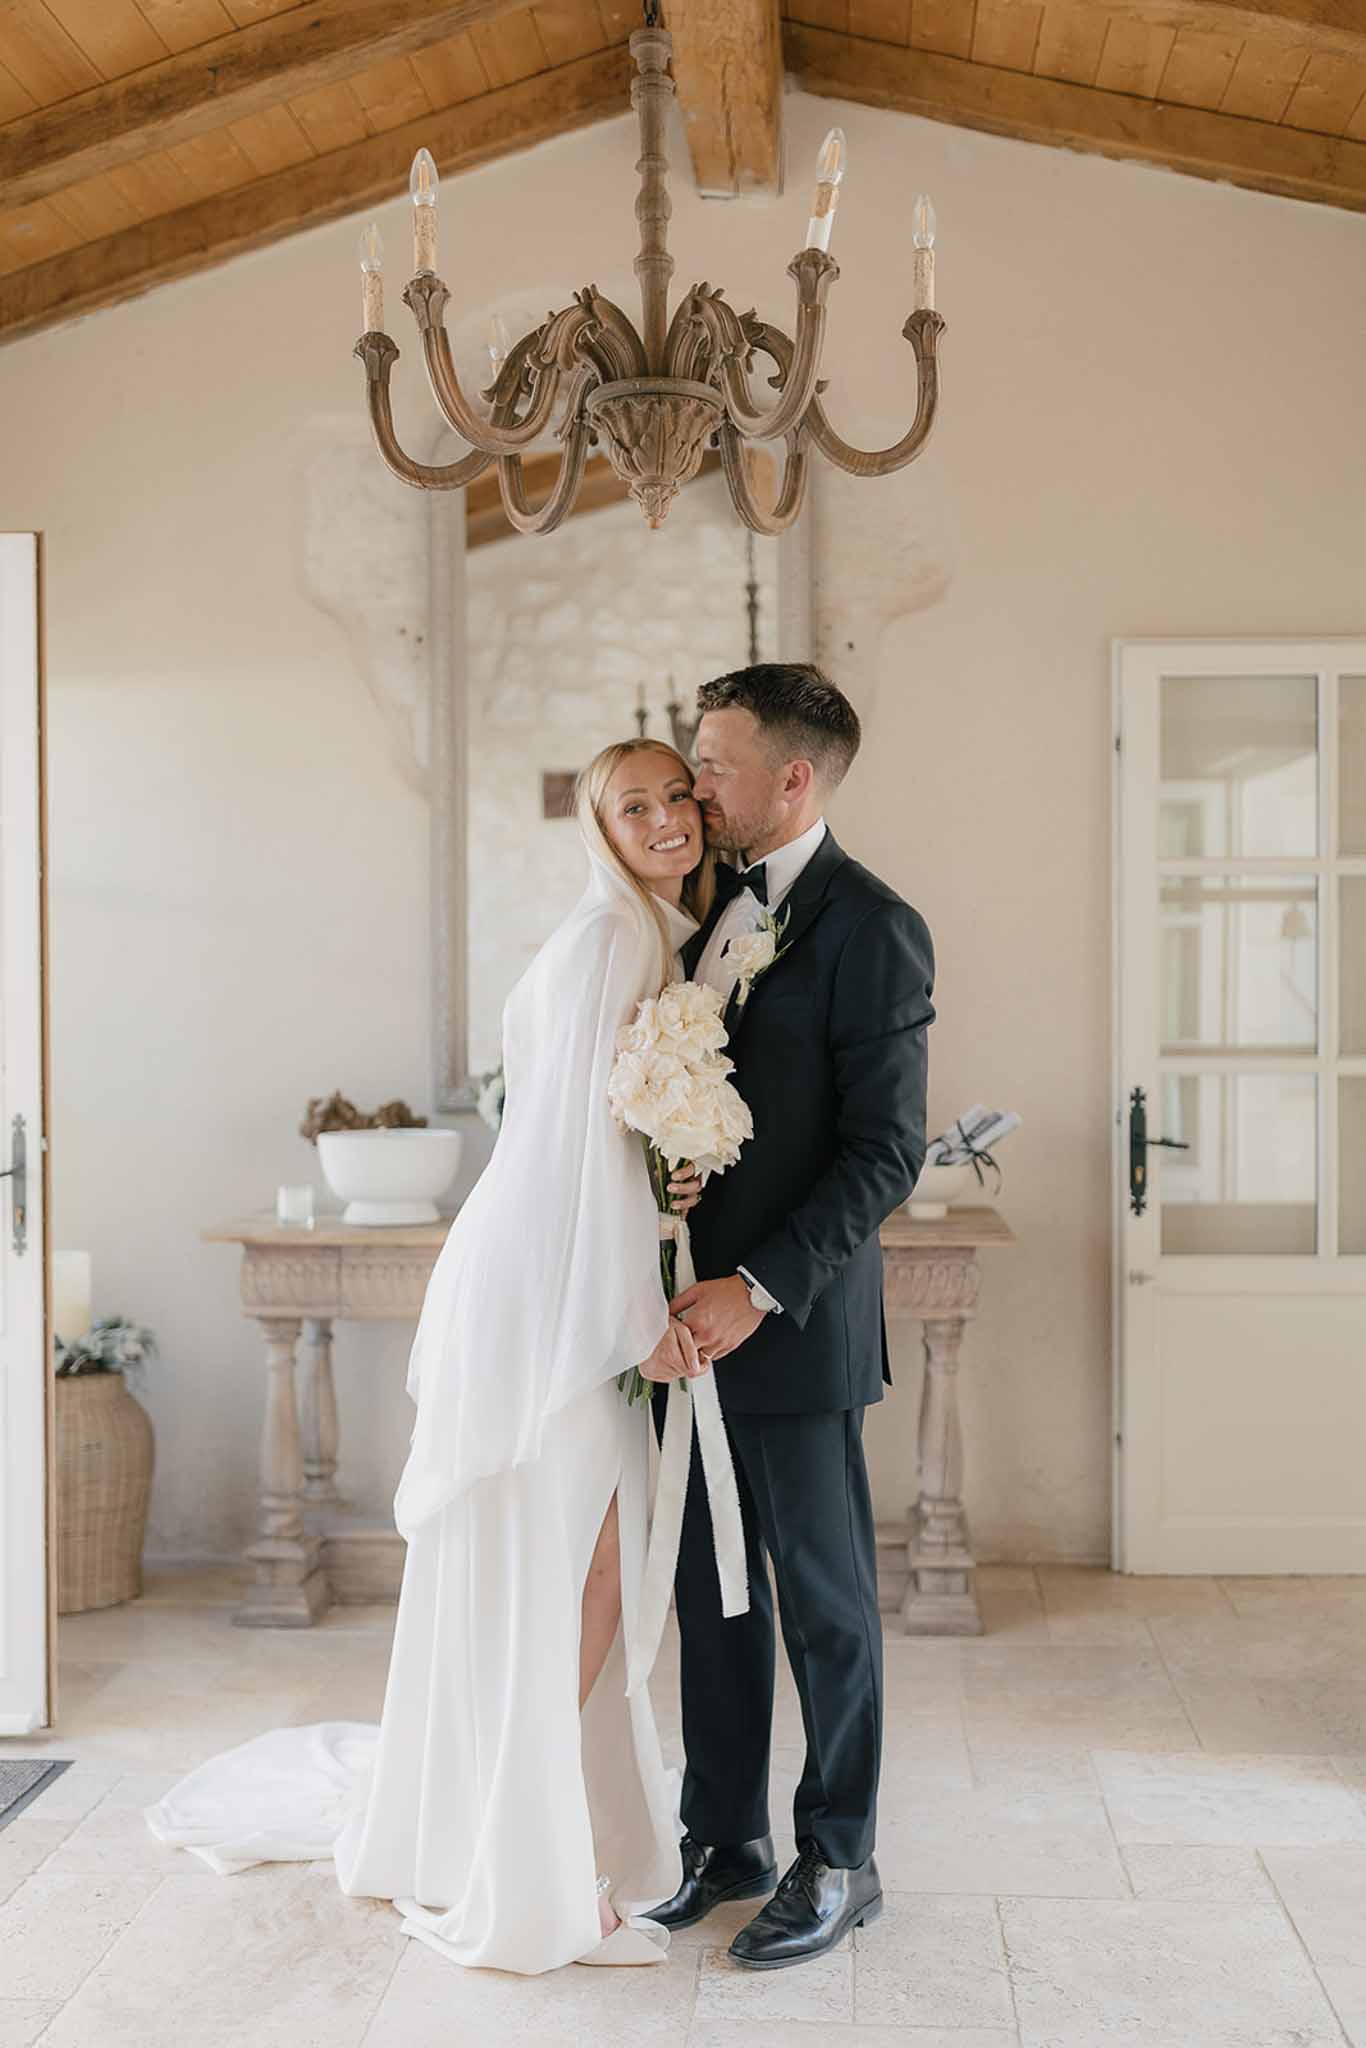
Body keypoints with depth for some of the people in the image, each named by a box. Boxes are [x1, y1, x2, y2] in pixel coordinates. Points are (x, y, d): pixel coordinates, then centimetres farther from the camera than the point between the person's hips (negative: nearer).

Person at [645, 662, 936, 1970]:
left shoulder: (870, 929, -12)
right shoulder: (712, 907, 12)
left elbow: (886, 1150, -15)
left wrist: (759, 1288, -19)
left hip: (793, 1323, -7)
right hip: (698, 1309, 7)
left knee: (824, 1601, 7)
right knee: (710, 1592, 15)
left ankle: (838, 1863, 22)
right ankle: (724, 1840, 30)